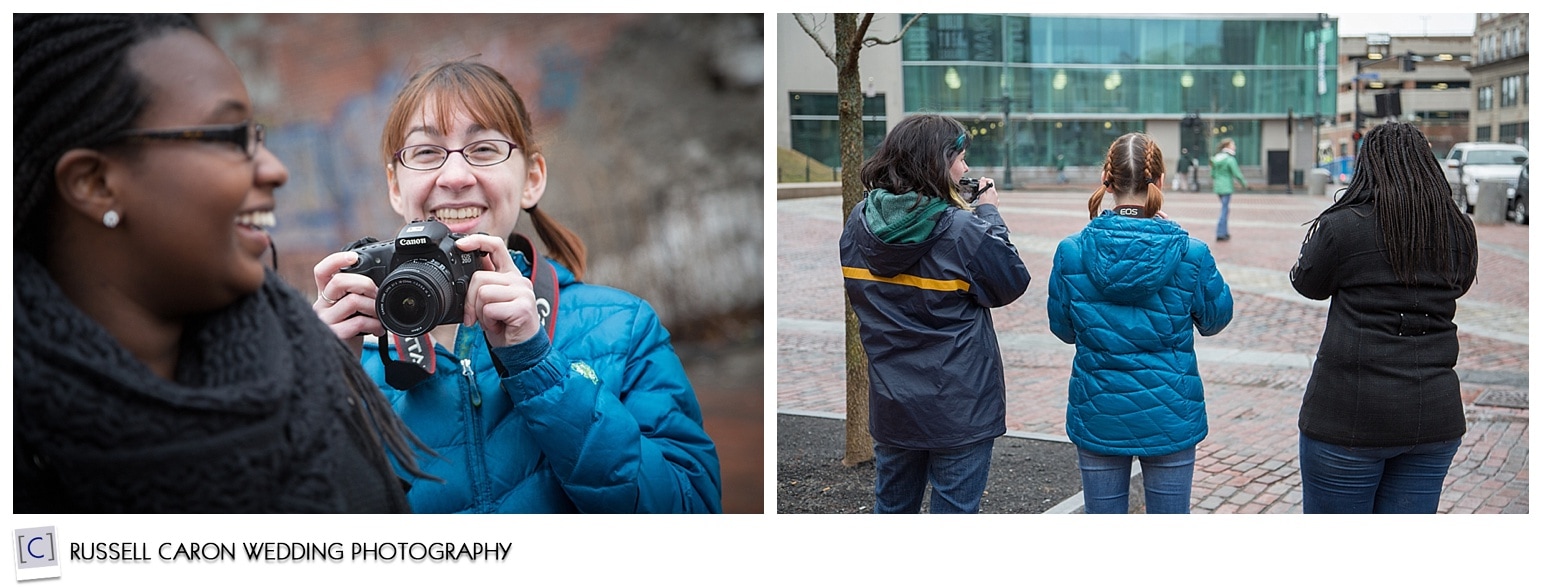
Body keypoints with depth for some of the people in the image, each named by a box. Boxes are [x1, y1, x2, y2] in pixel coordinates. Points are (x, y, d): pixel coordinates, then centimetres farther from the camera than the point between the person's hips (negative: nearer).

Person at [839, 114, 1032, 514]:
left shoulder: (859, 223, -4)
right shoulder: (963, 230, -20)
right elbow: (1012, 282, -6)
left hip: (890, 403, 5)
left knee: (892, 506, 20)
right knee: (954, 509, 7)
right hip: (959, 407, -5)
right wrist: (988, 214, 4)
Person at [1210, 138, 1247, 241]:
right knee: (1225, 210, -2)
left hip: (1218, 187, 7)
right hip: (1226, 188, -7)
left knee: (1225, 209, 18)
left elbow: (1213, 173, 13)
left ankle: (1224, 232, 22)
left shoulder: (1216, 158, 7)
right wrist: (1244, 184, 1)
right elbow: (1237, 174, -13)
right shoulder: (1230, 159, -15)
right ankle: (1220, 233, -2)